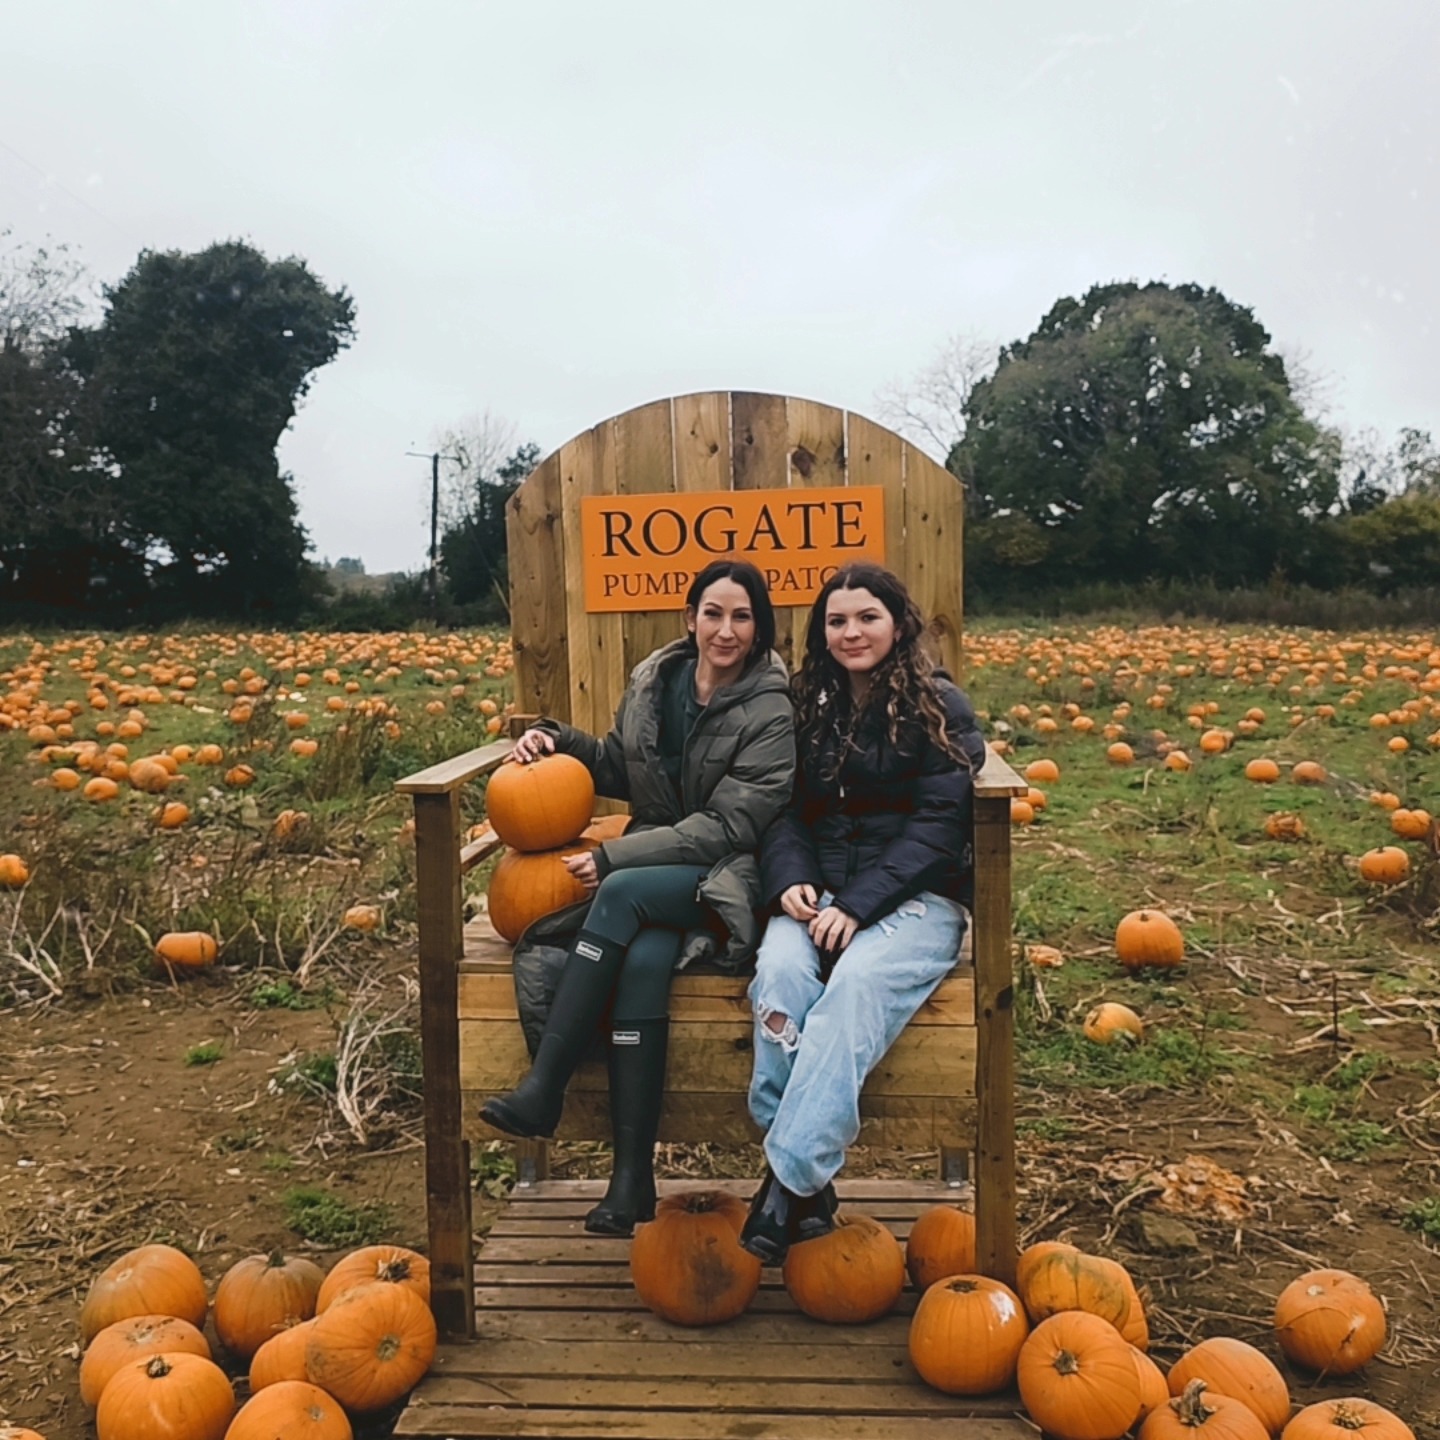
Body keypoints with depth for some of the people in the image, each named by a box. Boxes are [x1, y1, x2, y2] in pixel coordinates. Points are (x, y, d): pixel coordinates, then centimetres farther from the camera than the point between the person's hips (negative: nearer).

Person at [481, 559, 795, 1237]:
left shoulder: (771, 712, -11)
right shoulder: (652, 679, 6)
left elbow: (726, 826, -17)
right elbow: (621, 769, 20)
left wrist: (613, 858, -20)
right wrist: (560, 740, 1)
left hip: (725, 879, -4)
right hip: (653, 870, 4)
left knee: (623, 894, -33)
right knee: (644, 960, -29)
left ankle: (541, 1093, -28)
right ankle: (632, 1177, -24)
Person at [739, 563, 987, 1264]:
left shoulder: (940, 708, 2)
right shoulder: (810, 707, 15)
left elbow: (937, 825, -8)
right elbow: (784, 810, 12)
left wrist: (857, 906, -18)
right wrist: (791, 880, -11)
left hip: (914, 898, -3)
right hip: (818, 892, 3)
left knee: (857, 981, -35)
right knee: (780, 969, -30)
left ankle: (791, 1177, -32)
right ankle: (810, 1180, -26)